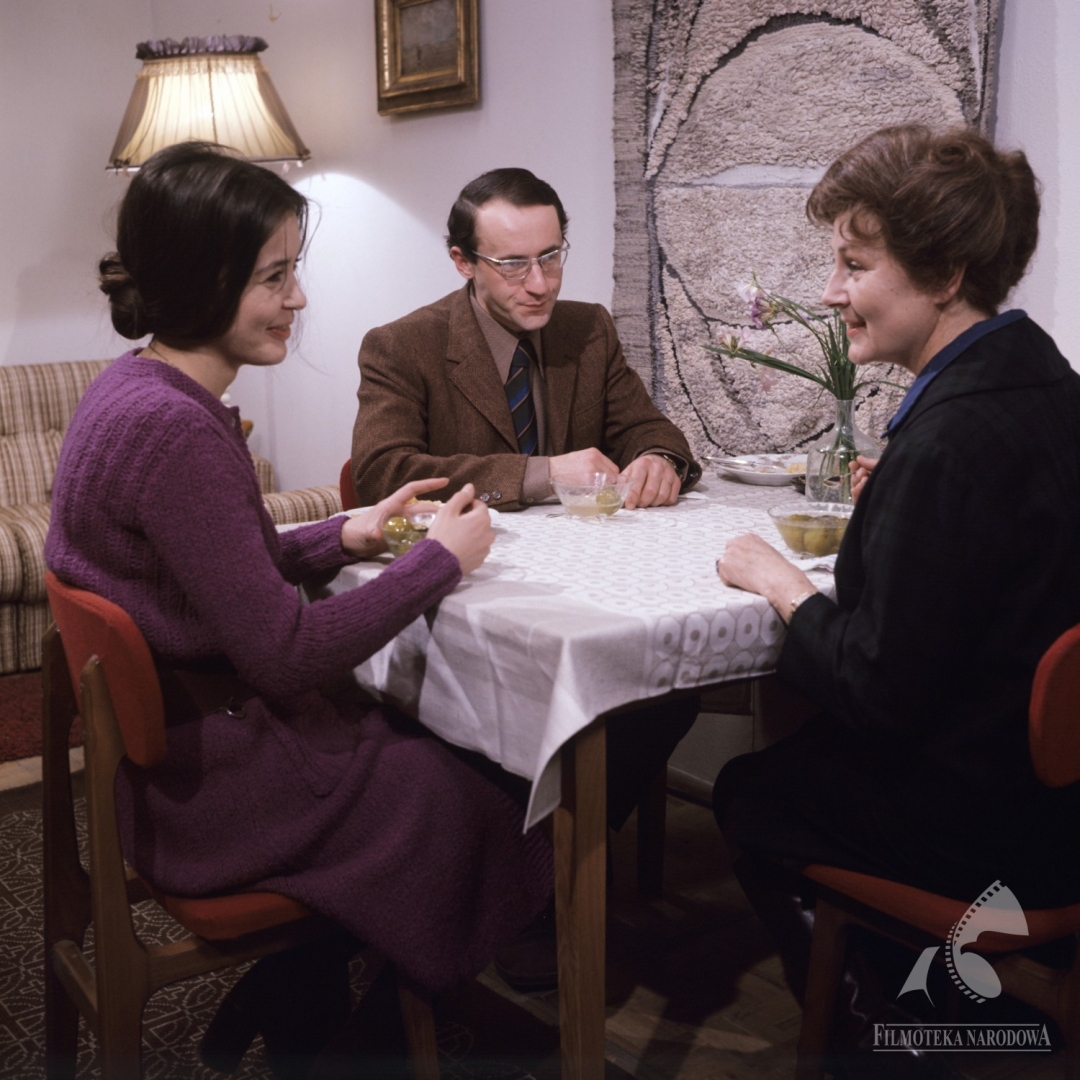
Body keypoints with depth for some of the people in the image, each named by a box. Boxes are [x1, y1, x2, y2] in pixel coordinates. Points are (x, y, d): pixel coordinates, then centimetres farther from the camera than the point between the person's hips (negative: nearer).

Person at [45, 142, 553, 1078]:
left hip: (177, 739, 10)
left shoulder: (136, 387, 4)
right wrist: (441, 558, -15)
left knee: (446, 750, 19)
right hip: (214, 779, -10)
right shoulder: (172, 428, -27)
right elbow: (284, 652, -25)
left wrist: (346, 536, 5)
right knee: (493, 815, 6)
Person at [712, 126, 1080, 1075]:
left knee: (750, 795, 13)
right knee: (794, 747, 22)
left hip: (985, 830, -8)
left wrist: (782, 584, -11)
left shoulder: (952, 439, -29)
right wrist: (896, 497, 6)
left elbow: (880, 693, -24)